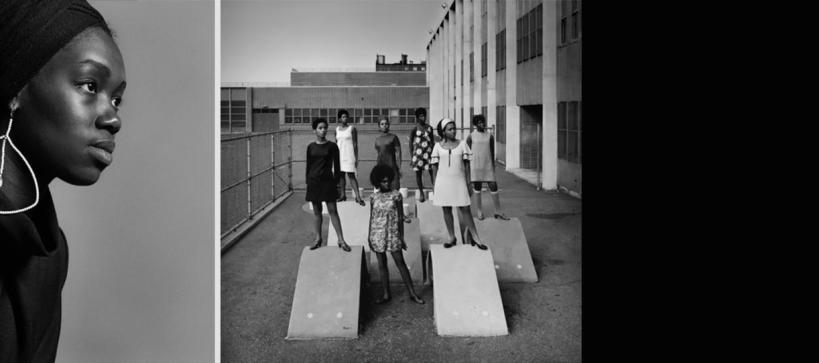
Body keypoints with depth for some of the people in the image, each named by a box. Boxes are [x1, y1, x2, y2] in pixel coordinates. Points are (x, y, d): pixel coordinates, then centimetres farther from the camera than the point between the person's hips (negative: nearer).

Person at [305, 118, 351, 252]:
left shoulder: (332, 146, -2)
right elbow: (308, 165, 10)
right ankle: (318, 238, 19)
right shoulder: (311, 147, 5)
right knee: (316, 211, 9)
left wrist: (336, 181, -3)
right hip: (314, 181, 3)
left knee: (333, 210, -4)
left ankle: (341, 240, -2)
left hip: (327, 181, -3)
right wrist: (307, 181, 7)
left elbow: (336, 166, 0)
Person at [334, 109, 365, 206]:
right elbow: (336, 143, 17)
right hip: (339, 154, 5)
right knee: (341, 175, 5)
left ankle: (358, 197, -11)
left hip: (349, 155, -5)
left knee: (351, 175, -10)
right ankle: (343, 195, 12)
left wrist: (356, 158, -9)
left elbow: (355, 144, -4)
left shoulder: (352, 128, -3)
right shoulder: (337, 129, 11)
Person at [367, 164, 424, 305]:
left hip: (393, 233, -2)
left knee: (400, 262, -3)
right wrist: (369, 236, 11)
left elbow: (400, 217, 0)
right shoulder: (374, 197, 3)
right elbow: (372, 217, 11)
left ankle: (412, 293, 3)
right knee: (382, 264, 7)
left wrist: (401, 236, -2)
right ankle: (386, 294, 17)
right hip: (377, 234, 3)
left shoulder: (396, 195, -3)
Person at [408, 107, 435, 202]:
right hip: (418, 152, -2)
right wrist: (412, 156, -3)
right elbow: (411, 143, 1)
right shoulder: (414, 129, -2)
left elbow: (433, 141, 14)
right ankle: (421, 193, 16)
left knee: (432, 171, -7)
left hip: (429, 152, 2)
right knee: (418, 173, 5)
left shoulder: (429, 128, 7)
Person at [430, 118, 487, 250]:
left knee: (465, 209, -4)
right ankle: (452, 237, 18)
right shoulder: (438, 146, 2)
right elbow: (434, 166, 7)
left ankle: (475, 238, 2)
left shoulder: (462, 144, 1)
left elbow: (466, 164, 3)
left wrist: (468, 183, 2)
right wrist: (435, 183, 6)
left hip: (459, 180, -1)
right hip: (443, 181, 1)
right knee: (446, 210, 7)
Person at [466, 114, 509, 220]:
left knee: (494, 188, -2)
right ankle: (479, 212, 14)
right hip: (475, 167, -2)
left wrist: (493, 169, 9)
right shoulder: (470, 137, -1)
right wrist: (467, 171, -2)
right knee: (477, 189, 3)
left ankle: (498, 212, 7)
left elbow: (492, 153, 9)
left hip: (488, 167, 2)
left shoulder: (490, 136, 5)